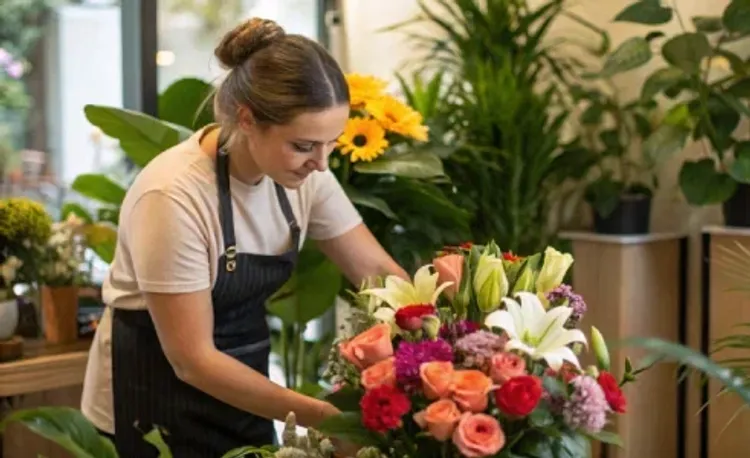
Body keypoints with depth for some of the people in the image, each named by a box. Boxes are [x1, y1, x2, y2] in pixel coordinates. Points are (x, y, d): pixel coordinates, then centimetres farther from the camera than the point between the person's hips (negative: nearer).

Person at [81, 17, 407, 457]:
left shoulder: (303, 173, -12)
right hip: (155, 398, -6)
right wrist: (321, 415, -28)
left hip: (238, 380, 6)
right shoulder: (174, 196, -29)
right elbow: (192, 360, -25)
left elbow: (377, 271, -3)